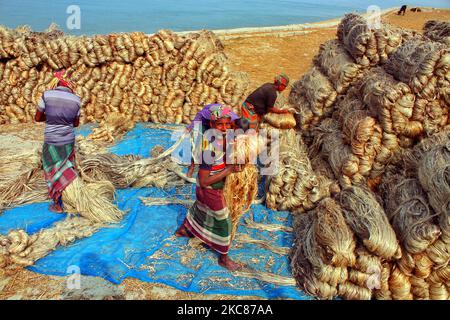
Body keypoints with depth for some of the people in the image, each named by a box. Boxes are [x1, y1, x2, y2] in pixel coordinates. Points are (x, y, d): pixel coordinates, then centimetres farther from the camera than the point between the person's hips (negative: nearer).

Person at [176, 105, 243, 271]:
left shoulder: (221, 139, -11)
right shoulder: (211, 149, -35)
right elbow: (204, 181, -30)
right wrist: (229, 170, -28)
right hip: (211, 190, -8)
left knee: (199, 208, 32)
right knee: (223, 221, 9)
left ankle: (182, 230, 60)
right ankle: (223, 258, 30)